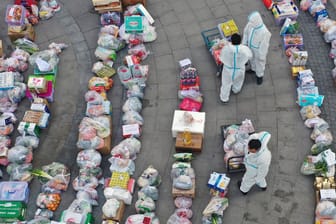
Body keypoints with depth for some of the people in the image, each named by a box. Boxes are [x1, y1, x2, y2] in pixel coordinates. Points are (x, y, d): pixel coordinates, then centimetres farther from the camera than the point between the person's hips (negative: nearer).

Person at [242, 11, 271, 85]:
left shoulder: (264, 32, -42)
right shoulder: (250, 23, -25)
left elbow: (264, 45, -27)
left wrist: (262, 56, -15)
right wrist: (244, 42, 7)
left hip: (258, 49, -5)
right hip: (250, 46, 5)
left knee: (259, 62, 23)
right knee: (252, 59, 33)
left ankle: (259, 75, 52)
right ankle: (253, 69, 64)